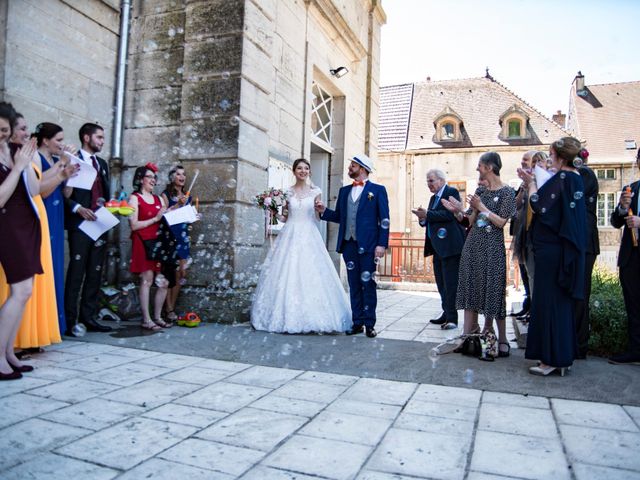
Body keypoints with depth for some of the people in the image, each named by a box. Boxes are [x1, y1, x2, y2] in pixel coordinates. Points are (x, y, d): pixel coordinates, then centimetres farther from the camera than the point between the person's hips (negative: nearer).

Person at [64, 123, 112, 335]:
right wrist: (78, 208, -21)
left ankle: (89, 317, 14)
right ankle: (70, 321, -1)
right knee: (76, 272, -6)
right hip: (80, 224, -7)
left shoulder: (102, 164, 20)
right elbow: (64, 195, -7)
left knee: (95, 273, 8)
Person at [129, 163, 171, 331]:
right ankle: (146, 320, -1)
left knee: (163, 282, 2)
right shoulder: (135, 198, 1)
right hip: (143, 243, -6)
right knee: (147, 280, -7)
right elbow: (134, 225, -9)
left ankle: (157, 317, 13)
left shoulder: (159, 199, 19)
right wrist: (155, 219, -10)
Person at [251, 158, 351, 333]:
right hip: (290, 236, 1)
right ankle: (287, 317, 7)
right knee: (286, 275, -3)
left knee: (310, 276, -6)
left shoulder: (315, 191, 6)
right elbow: (284, 217, 14)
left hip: (309, 236, -1)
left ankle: (310, 318, 3)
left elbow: (318, 218, 9)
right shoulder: (287, 192, 8)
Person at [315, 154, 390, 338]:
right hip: (349, 244, 5)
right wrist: (324, 211, -1)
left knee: (368, 284, 0)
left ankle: (369, 324, 8)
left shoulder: (378, 190, 2)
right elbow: (339, 216, 17)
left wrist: (382, 244, -12)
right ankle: (357, 322, 15)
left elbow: (384, 220, -3)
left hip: (368, 245, -5)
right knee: (354, 285, 8)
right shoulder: (344, 191, 17)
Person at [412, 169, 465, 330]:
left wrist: (427, 214, -20)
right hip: (438, 247, 9)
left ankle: (452, 318, -2)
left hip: (450, 246, -9)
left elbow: (449, 214, -21)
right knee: (441, 283, 12)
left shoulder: (452, 192, -6)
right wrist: (423, 218, -2)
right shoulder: (433, 197, 20)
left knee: (450, 283, -7)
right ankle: (446, 314, 21)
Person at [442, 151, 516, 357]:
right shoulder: (480, 189, 11)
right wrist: (458, 210, -6)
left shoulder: (507, 192, -5)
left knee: (493, 291, -2)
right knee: (471, 289, 6)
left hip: (492, 247, -6)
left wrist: (482, 207, -12)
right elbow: (471, 220, 10)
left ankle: (502, 339, 11)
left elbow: (501, 222, -12)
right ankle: (469, 335, 12)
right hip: (473, 244, 6)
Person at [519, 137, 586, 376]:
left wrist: (531, 183, 2)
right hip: (568, 250, 9)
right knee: (562, 302, 14)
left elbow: (538, 204, -15)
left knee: (549, 300, -2)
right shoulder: (576, 178, 13)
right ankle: (563, 356, 24)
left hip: (551, 250, -9)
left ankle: (552, 358, 4)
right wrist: (533, 182, 11)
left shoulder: (562, 178, -15)